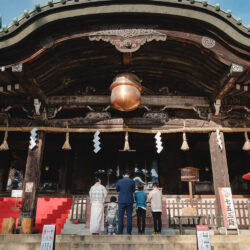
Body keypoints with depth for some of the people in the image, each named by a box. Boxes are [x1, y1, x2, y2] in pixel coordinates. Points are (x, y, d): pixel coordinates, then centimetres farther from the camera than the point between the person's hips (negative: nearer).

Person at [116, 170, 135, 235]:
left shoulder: (119, 181, -2)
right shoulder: (132, 181, -4)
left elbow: (117, 190, 12)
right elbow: (133, 190, 9)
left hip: (121, 201, 0)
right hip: (129, 201, 0)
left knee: (120, 217, 7)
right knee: (129, 216, 7)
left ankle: (120, 231, 7)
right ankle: (129, 231, 8)